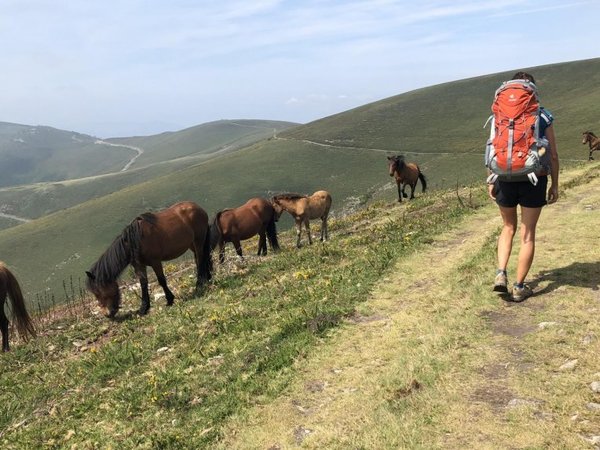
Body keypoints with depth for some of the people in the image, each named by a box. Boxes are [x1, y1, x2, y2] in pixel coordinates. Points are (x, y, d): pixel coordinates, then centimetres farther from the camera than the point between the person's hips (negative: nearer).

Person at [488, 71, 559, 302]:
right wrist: (555, 184, 8)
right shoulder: (543, 116, -1)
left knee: (508, 228, 20)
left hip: (506, 179, 1)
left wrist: (491, 181, 7)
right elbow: (553, 155, -1)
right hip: (534, 180, -1)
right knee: (528, 234, 8)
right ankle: (519, 287, 13)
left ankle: (501, 274, 3)